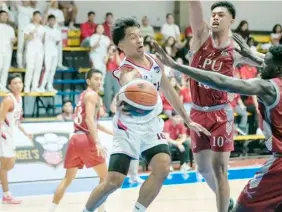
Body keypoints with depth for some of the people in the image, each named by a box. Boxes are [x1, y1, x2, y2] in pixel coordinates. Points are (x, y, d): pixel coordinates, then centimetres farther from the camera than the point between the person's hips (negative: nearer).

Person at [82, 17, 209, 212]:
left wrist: (188, 120, 17)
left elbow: (169, 91, 13)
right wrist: (123, 103, -76)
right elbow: (128, 85, -52)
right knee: (114, 181, -10)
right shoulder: (127, 71, -25)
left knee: (162, 169, -17)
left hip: (152, 125, 6)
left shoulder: (154, 61, -2)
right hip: (129, 128, -6)